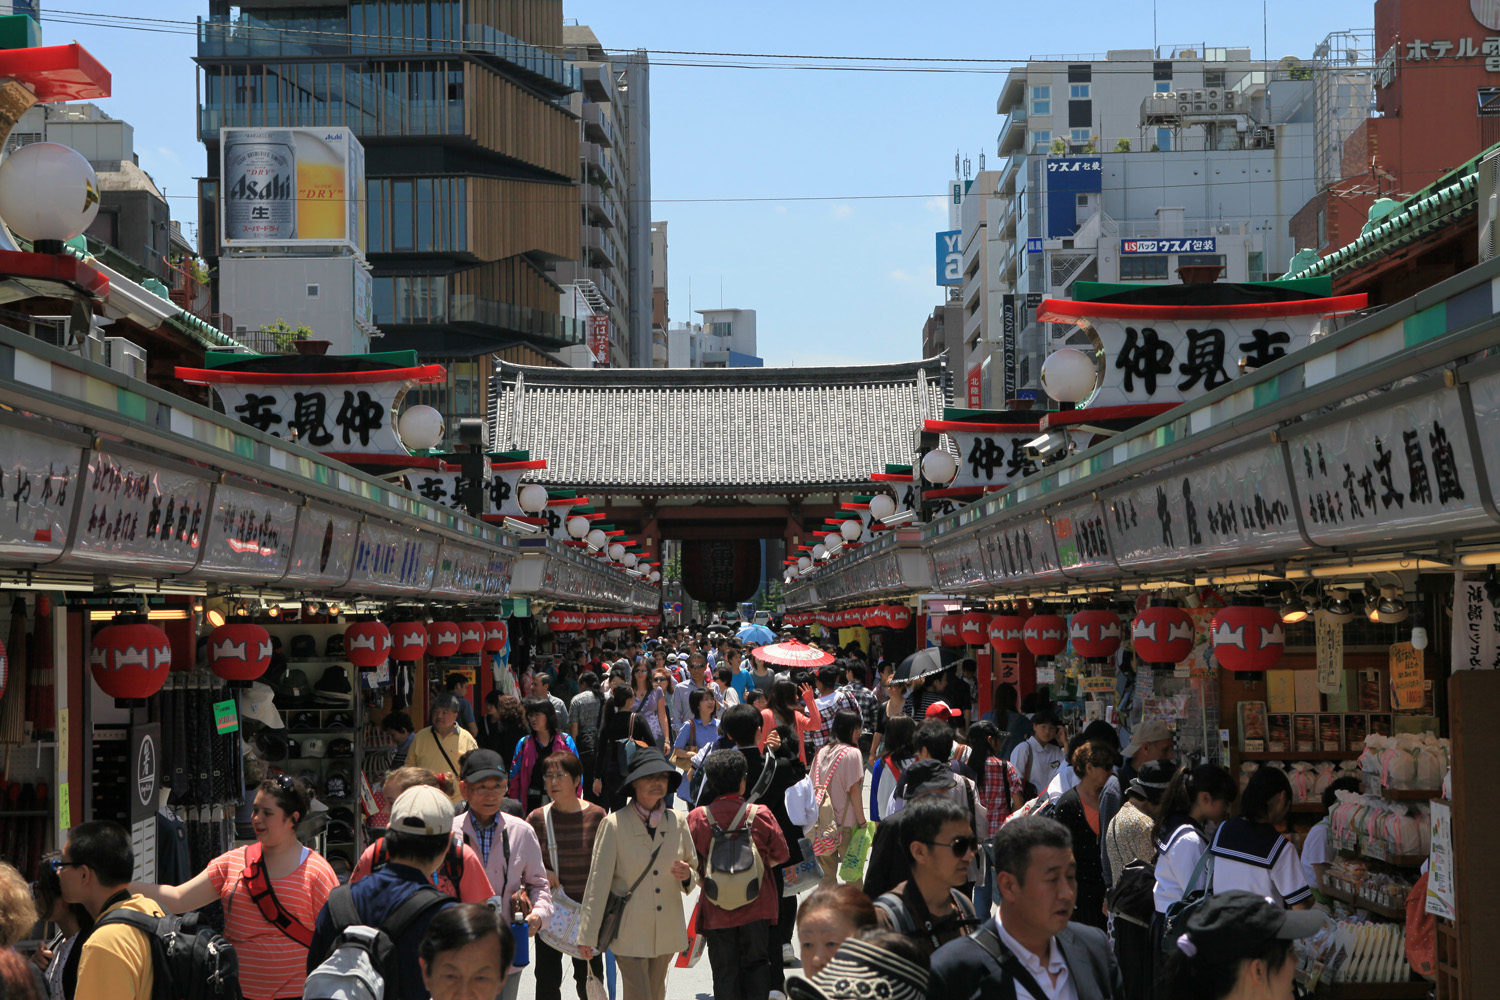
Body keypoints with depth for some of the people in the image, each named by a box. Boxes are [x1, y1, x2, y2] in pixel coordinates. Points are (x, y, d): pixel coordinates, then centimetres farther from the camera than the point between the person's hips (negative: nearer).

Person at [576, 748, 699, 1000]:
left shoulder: (677, 822, 4)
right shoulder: (615, 824, -9)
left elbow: (695, 870, 17)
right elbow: (598, 882, -8)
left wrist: (687, 876, -9)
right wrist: (588, 935, -8)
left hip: (667, 930, 5)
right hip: (630, 931, -5)